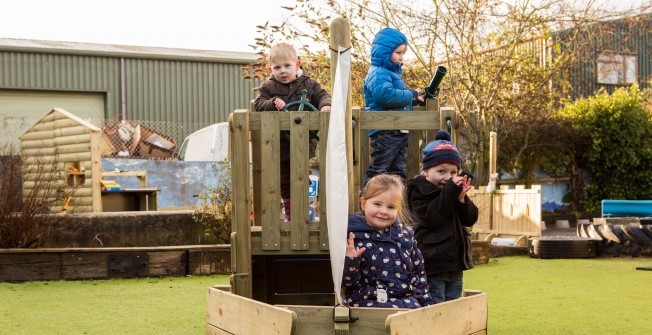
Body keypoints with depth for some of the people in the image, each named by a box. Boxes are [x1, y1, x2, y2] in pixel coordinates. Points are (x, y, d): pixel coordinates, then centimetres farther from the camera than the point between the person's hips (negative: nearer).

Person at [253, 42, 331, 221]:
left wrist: (325, 105, -24)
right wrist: (273, 103, -28)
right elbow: (258, 104, -9)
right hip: (281, 144, 0)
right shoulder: (268, 87, -2)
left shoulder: (308, 84, 1)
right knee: (285, 181, 12)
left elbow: (322, 95, -1)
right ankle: (290, 213, 26)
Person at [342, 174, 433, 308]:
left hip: (406, 299, 6)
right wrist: (350, 260, -23)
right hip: (368, 301, -5)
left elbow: (418, 271, 20)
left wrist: (425, 302, 15)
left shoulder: (406, 234, 11)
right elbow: (346, 281, -4)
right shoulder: (353, 235, -5)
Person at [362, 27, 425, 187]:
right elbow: (385, 95, -32)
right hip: (385, 131, -10)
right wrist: (411, 95, -19)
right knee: (378, 171, -7)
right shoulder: (378, 74, -13)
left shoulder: (394, 72, 21)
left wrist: (415, 98, 12)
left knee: (398, 171, 14)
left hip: (400, 131, 10)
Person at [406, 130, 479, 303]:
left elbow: (471, 219, 6)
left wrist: (461, 199, -13)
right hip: (432, 268, -7)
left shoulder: (455, 190, 13)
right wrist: (451, 191, -24)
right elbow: (432, 217, -22)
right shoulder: (419, 192, -7)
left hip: (455, 266, 7)